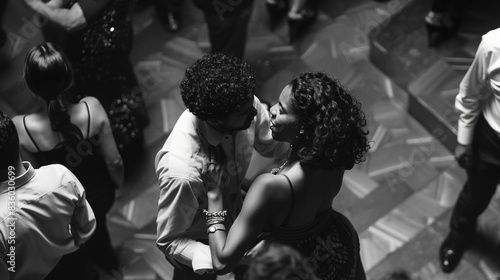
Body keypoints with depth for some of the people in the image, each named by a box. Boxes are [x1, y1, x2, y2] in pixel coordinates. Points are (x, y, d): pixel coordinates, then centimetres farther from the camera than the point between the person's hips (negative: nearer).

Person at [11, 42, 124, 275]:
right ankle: (106, 260, 66)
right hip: (100, 194, 2)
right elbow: (114, 161, -18)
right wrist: (118, 182, 4)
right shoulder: (92, 108, -32)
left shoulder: (20, 128, -33)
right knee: (97, 224, 37)